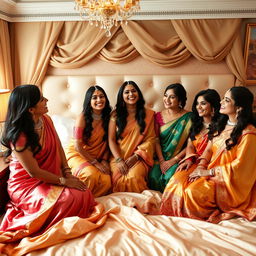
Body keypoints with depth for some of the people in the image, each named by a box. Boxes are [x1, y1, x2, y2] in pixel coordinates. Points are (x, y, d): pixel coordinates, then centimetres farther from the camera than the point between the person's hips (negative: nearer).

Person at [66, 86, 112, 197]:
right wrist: (95, 163, -15)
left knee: (106, 182, -21)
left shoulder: (107, 117, 2)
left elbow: (107, 142, 6)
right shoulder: (83, 117, -13)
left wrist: (104, 160, -9)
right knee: (91, 175, -33)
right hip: (77, 154, -4)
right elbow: (77, 146, -15)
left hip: (97, 156, 4)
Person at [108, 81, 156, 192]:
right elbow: (111, 139, 3)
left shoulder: (148, 114, 8)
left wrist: (135, 156, -11)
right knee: (119, 176, -30)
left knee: (134, 176, -31)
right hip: (118, 157, 1)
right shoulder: (116, 114, 8)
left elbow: (150, 139, 2)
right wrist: (119, 160, -11)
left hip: (139, 157, -1)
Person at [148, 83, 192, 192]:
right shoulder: (158, 116, 7)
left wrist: (173, 160, -12)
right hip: (161, 157, 3)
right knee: (153, 176, -23)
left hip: (179, 158, -2)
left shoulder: (188, 118, -4)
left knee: (170, 177, -29)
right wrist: (161, 161, -11)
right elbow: (156, 141, 2)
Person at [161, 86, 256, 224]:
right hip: (210, 170, 7)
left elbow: (239, 165, -19)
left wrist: (208, 172, -17)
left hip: (229, 180, -7)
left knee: (194, 192, -27)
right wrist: (201, 166, -9)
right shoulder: (222, 124, 8)